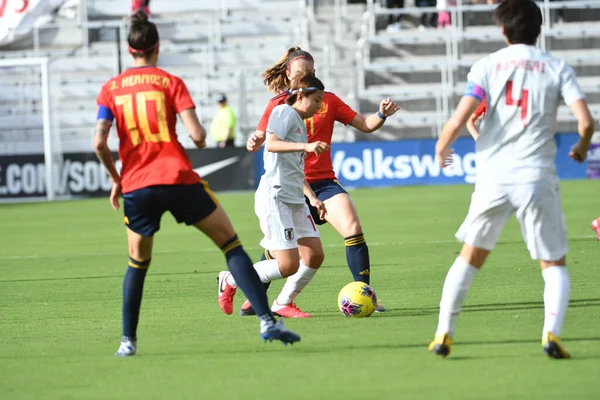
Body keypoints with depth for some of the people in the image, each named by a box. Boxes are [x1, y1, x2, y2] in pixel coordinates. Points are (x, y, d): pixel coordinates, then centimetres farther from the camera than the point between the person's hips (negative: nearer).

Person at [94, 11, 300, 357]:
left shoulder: (110, 89, 7)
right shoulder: (170, 82, 0)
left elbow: (99, 142, -2)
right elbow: (197, 135, -9)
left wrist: (116, 179, 13)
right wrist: (202, 139, 15)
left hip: (136, 186, 2)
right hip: (179, 179, -2)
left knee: (138, 264, 22)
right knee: (231, 244, 6)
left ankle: (128, 341, 18)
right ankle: (267, 321, -4)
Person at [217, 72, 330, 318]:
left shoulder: (300, 123, 23)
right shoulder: (284, 112, -5)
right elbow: (271, 144, -23)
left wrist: (312, 197, 28)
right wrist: (306, 146, -32)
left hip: (295, 199, 10)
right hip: (275, 197, -10)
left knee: (315, 256, -1)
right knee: (289, 265, -14)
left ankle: (283, 303, 16)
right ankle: (231, 280, 4)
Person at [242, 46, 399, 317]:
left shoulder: (328, 101, 7)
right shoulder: (279, 105, 3)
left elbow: (364, 125, 8)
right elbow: (259, 140, -3)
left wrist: (382, 115, -13)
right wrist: (253, 142, -27)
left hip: (323, 182, 1)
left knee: (353, 229, -19)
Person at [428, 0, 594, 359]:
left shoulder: (487, 66, 3)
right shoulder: (557, 68, 2)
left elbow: (458, 120, -7)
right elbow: (586, 120, -8)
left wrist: (441, 147, 14)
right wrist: (581, 150, 14)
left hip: (493, 178, 1)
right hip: (538, 178, -1)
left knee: (470, 258, 18)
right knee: (554, 265, 11)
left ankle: (444, 333, 13)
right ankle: (552, 333, -11)